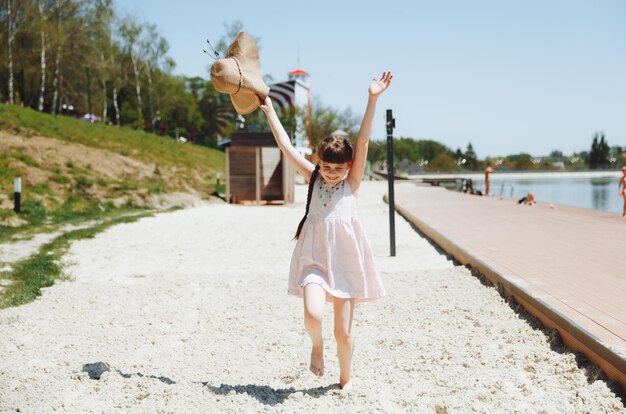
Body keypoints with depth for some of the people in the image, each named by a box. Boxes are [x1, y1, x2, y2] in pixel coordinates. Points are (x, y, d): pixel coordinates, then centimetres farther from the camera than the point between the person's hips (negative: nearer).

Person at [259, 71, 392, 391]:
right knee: (313, 315, -23)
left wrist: (372, 99, -21)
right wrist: (269, 110, 4)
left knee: (343, 332, 5)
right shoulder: (313, 178, 4)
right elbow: (285, 145, 4)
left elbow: (363, 141, -12)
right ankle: (316, 345, 12)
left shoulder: (352, 183, -1)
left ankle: (345, 378, 31)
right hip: (314, 260, 1)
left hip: (346, 262, 0)